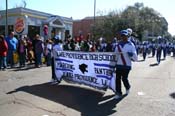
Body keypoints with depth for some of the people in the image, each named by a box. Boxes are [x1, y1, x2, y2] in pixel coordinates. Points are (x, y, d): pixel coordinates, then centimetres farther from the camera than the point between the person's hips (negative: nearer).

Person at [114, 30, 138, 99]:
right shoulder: (118, 44, 7)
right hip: (119, 64, 4)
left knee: (124, 78, 0)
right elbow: (116, 53, 20)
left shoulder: (131, 45, -6)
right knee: (118, 78, 1)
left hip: (127, 65, -4)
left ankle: (127, 87, 33)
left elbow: (135, 58, -10)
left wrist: (132, 54, -28)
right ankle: (118, 93, 12)